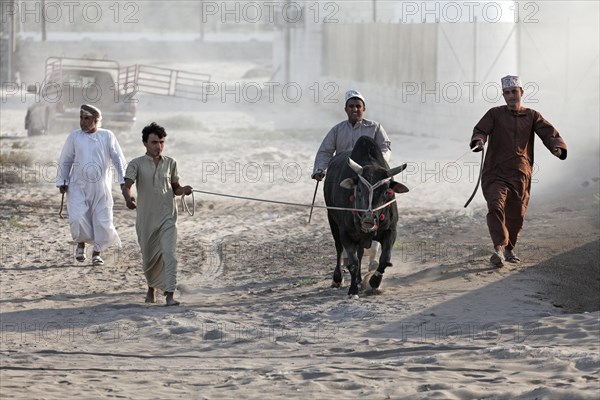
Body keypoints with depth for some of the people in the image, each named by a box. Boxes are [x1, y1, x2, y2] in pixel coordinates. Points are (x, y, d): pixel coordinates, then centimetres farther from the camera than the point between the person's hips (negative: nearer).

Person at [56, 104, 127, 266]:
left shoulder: (107, 136, 0)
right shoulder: (74, 137, 3)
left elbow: (118, 159, 0)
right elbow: (65, 161, 11)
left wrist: (124, 181, -9)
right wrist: (61, 182, 6)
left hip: (101, 187, 0)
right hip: (78, 186, 0)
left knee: (103, 221, -2)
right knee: (77, 219, -14)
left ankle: (97, 252, 17)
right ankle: (81, 244, 14)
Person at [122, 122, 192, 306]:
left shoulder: (170, 163, 6)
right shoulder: (137, 164, -4)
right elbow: (127, 185, -18)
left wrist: (183, 190, -7)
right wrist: (128, 198, -40)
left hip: (167, 217, 1)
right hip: (146, 219, -1)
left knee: (169, 254, -15)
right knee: (149, 257, 12)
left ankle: (169, 294, -18)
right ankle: (151, 287, 38)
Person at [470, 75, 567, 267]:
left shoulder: (532, 116, 9)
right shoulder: (495, 114, 7)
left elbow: (548, 132, -3)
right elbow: (481, 129, -6)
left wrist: (557, 146, -25)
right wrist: (478, 141, -31)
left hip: (521, 173, 2)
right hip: (496, 172, -2)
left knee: (516, 215, 9)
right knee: (496, 207, -23)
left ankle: (509, 249, 30)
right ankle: (499, 248, -27)